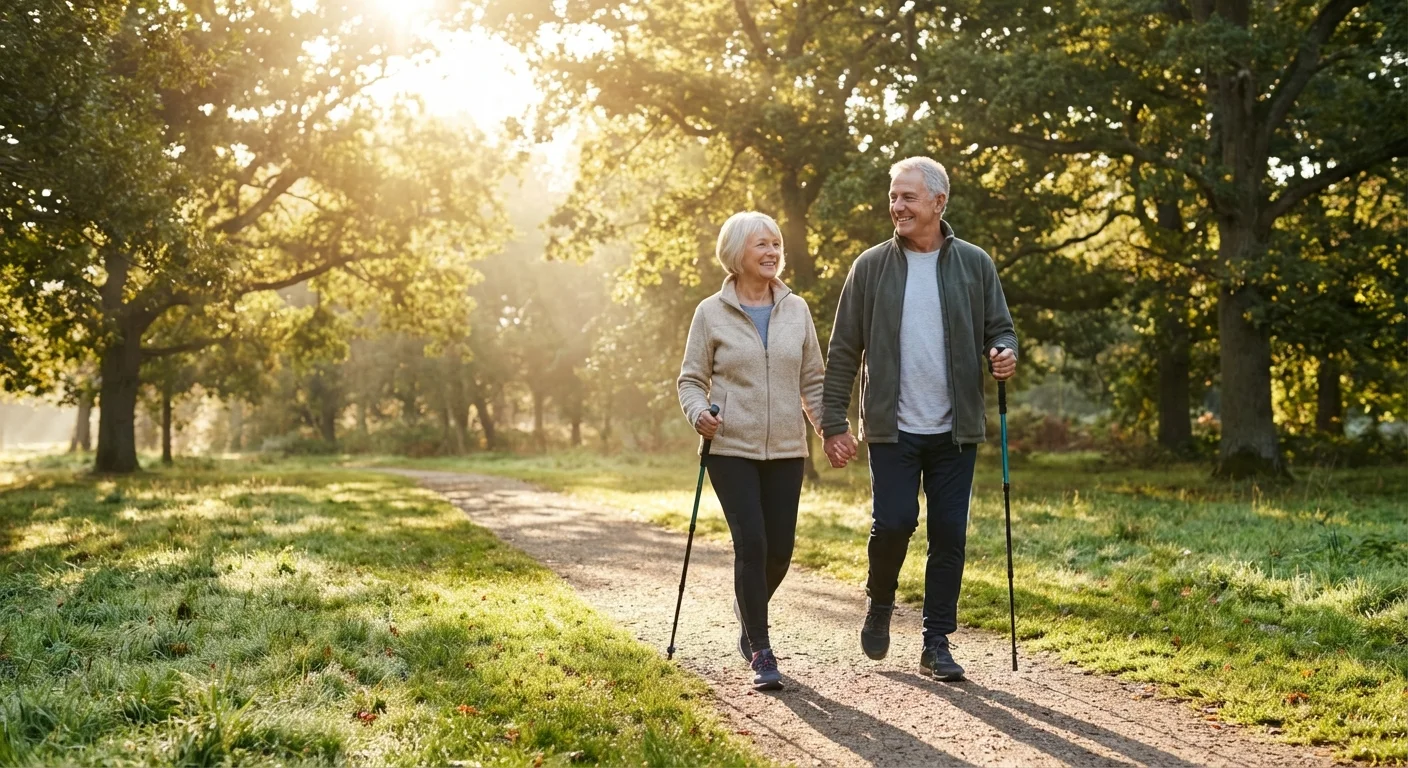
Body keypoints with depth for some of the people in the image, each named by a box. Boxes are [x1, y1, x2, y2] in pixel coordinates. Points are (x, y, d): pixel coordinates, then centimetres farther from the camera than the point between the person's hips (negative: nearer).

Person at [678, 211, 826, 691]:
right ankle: (760, 652, 1)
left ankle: (748, 612, 35)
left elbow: (812, 380, 13)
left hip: (786, 450, 3)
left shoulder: (795, 309, 8)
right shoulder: (711, 313, -1)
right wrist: (698, 414, -16)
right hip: (732, 449, -3)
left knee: (780, 548, 3)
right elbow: (691, 379, 4)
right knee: (751, 544, -11)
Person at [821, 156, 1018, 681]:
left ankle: (937, 644, 15)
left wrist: (1004, 352, -13)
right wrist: (834, 423, -2)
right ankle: (879, 603, 19)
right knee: (893, 521, -11)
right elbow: (843, 352, 4)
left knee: (949, 535, 3)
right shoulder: (871, 267, 3)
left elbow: (999, 328, 12)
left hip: (955, 430, 2)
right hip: (893, 427, -1)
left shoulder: (974, 264, 5)